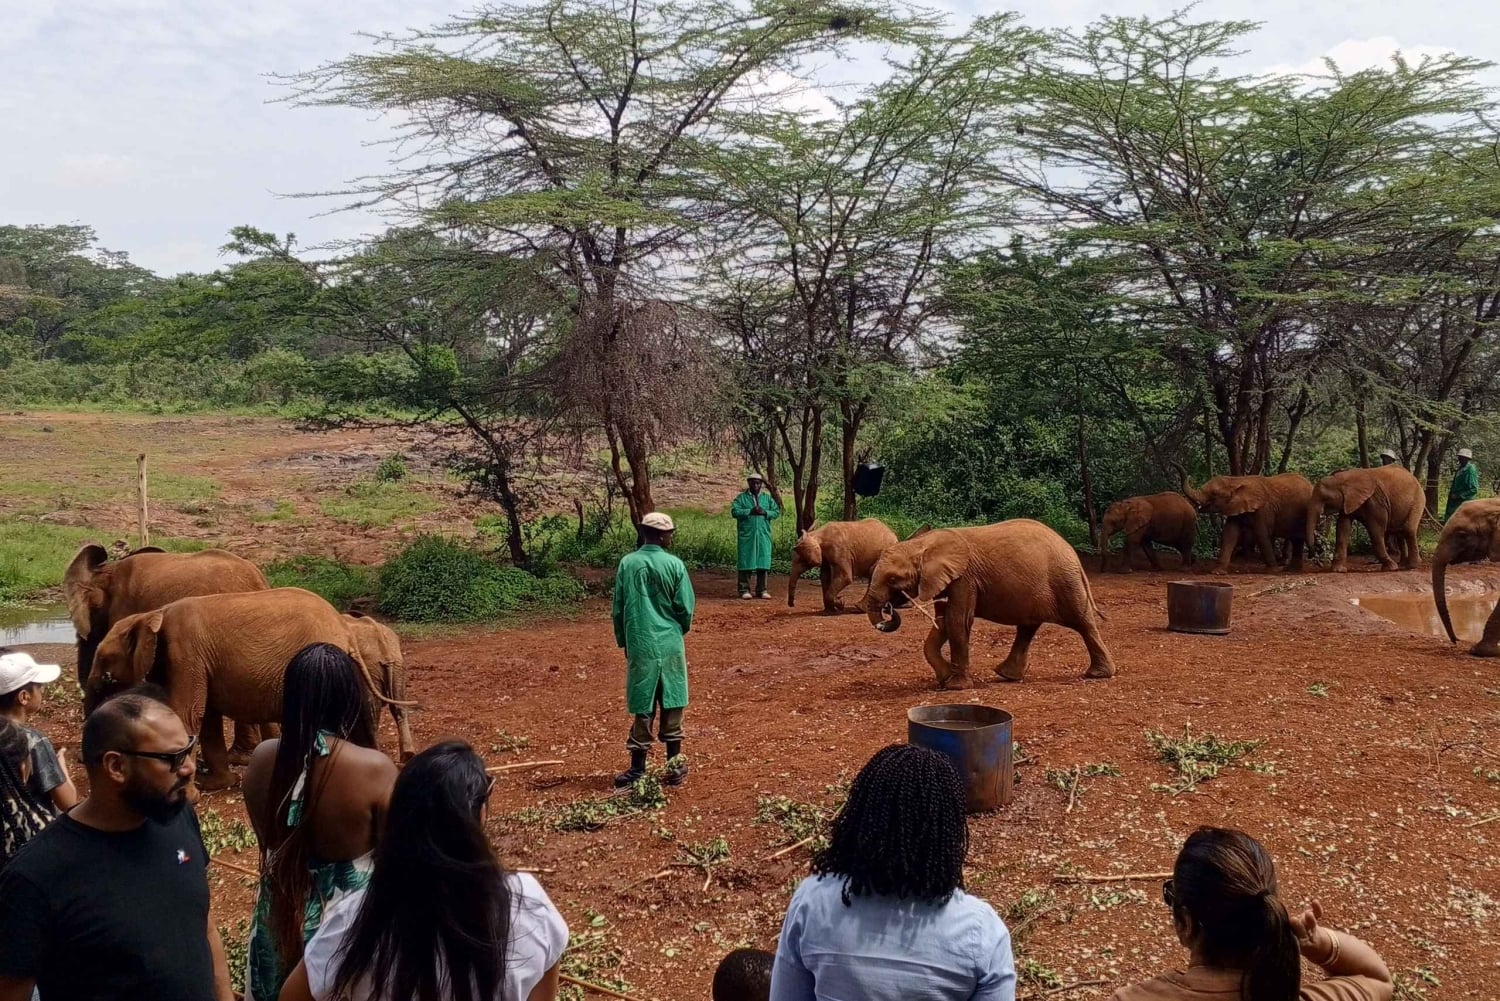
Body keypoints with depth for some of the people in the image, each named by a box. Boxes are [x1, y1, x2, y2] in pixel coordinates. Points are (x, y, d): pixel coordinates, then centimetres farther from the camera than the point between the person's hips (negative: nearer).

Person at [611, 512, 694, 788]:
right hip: (669, 644, -1)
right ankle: (674, 764, 16)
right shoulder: (674, 564, -7)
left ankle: (638, 767, 10)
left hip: (639, 645, 1)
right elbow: (686, 608, -2)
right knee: (671, 705, 10)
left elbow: (618, 609, 4)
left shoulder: (627, 564, -1)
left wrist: (623, 641, 19)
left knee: (643, 707, 7)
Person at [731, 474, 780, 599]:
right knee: (746, 562, -3)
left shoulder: (767, 498, 14)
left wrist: (765, 512, -10)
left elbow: (777, 512, 8)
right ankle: (744, 589, 2)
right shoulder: (741, 498, 5)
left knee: (762, 563, 3)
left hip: (763, 536, 3)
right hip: (747, 535, -3)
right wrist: (750, 511, -17)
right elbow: (734, 511, -8)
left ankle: (761, 590, 10)